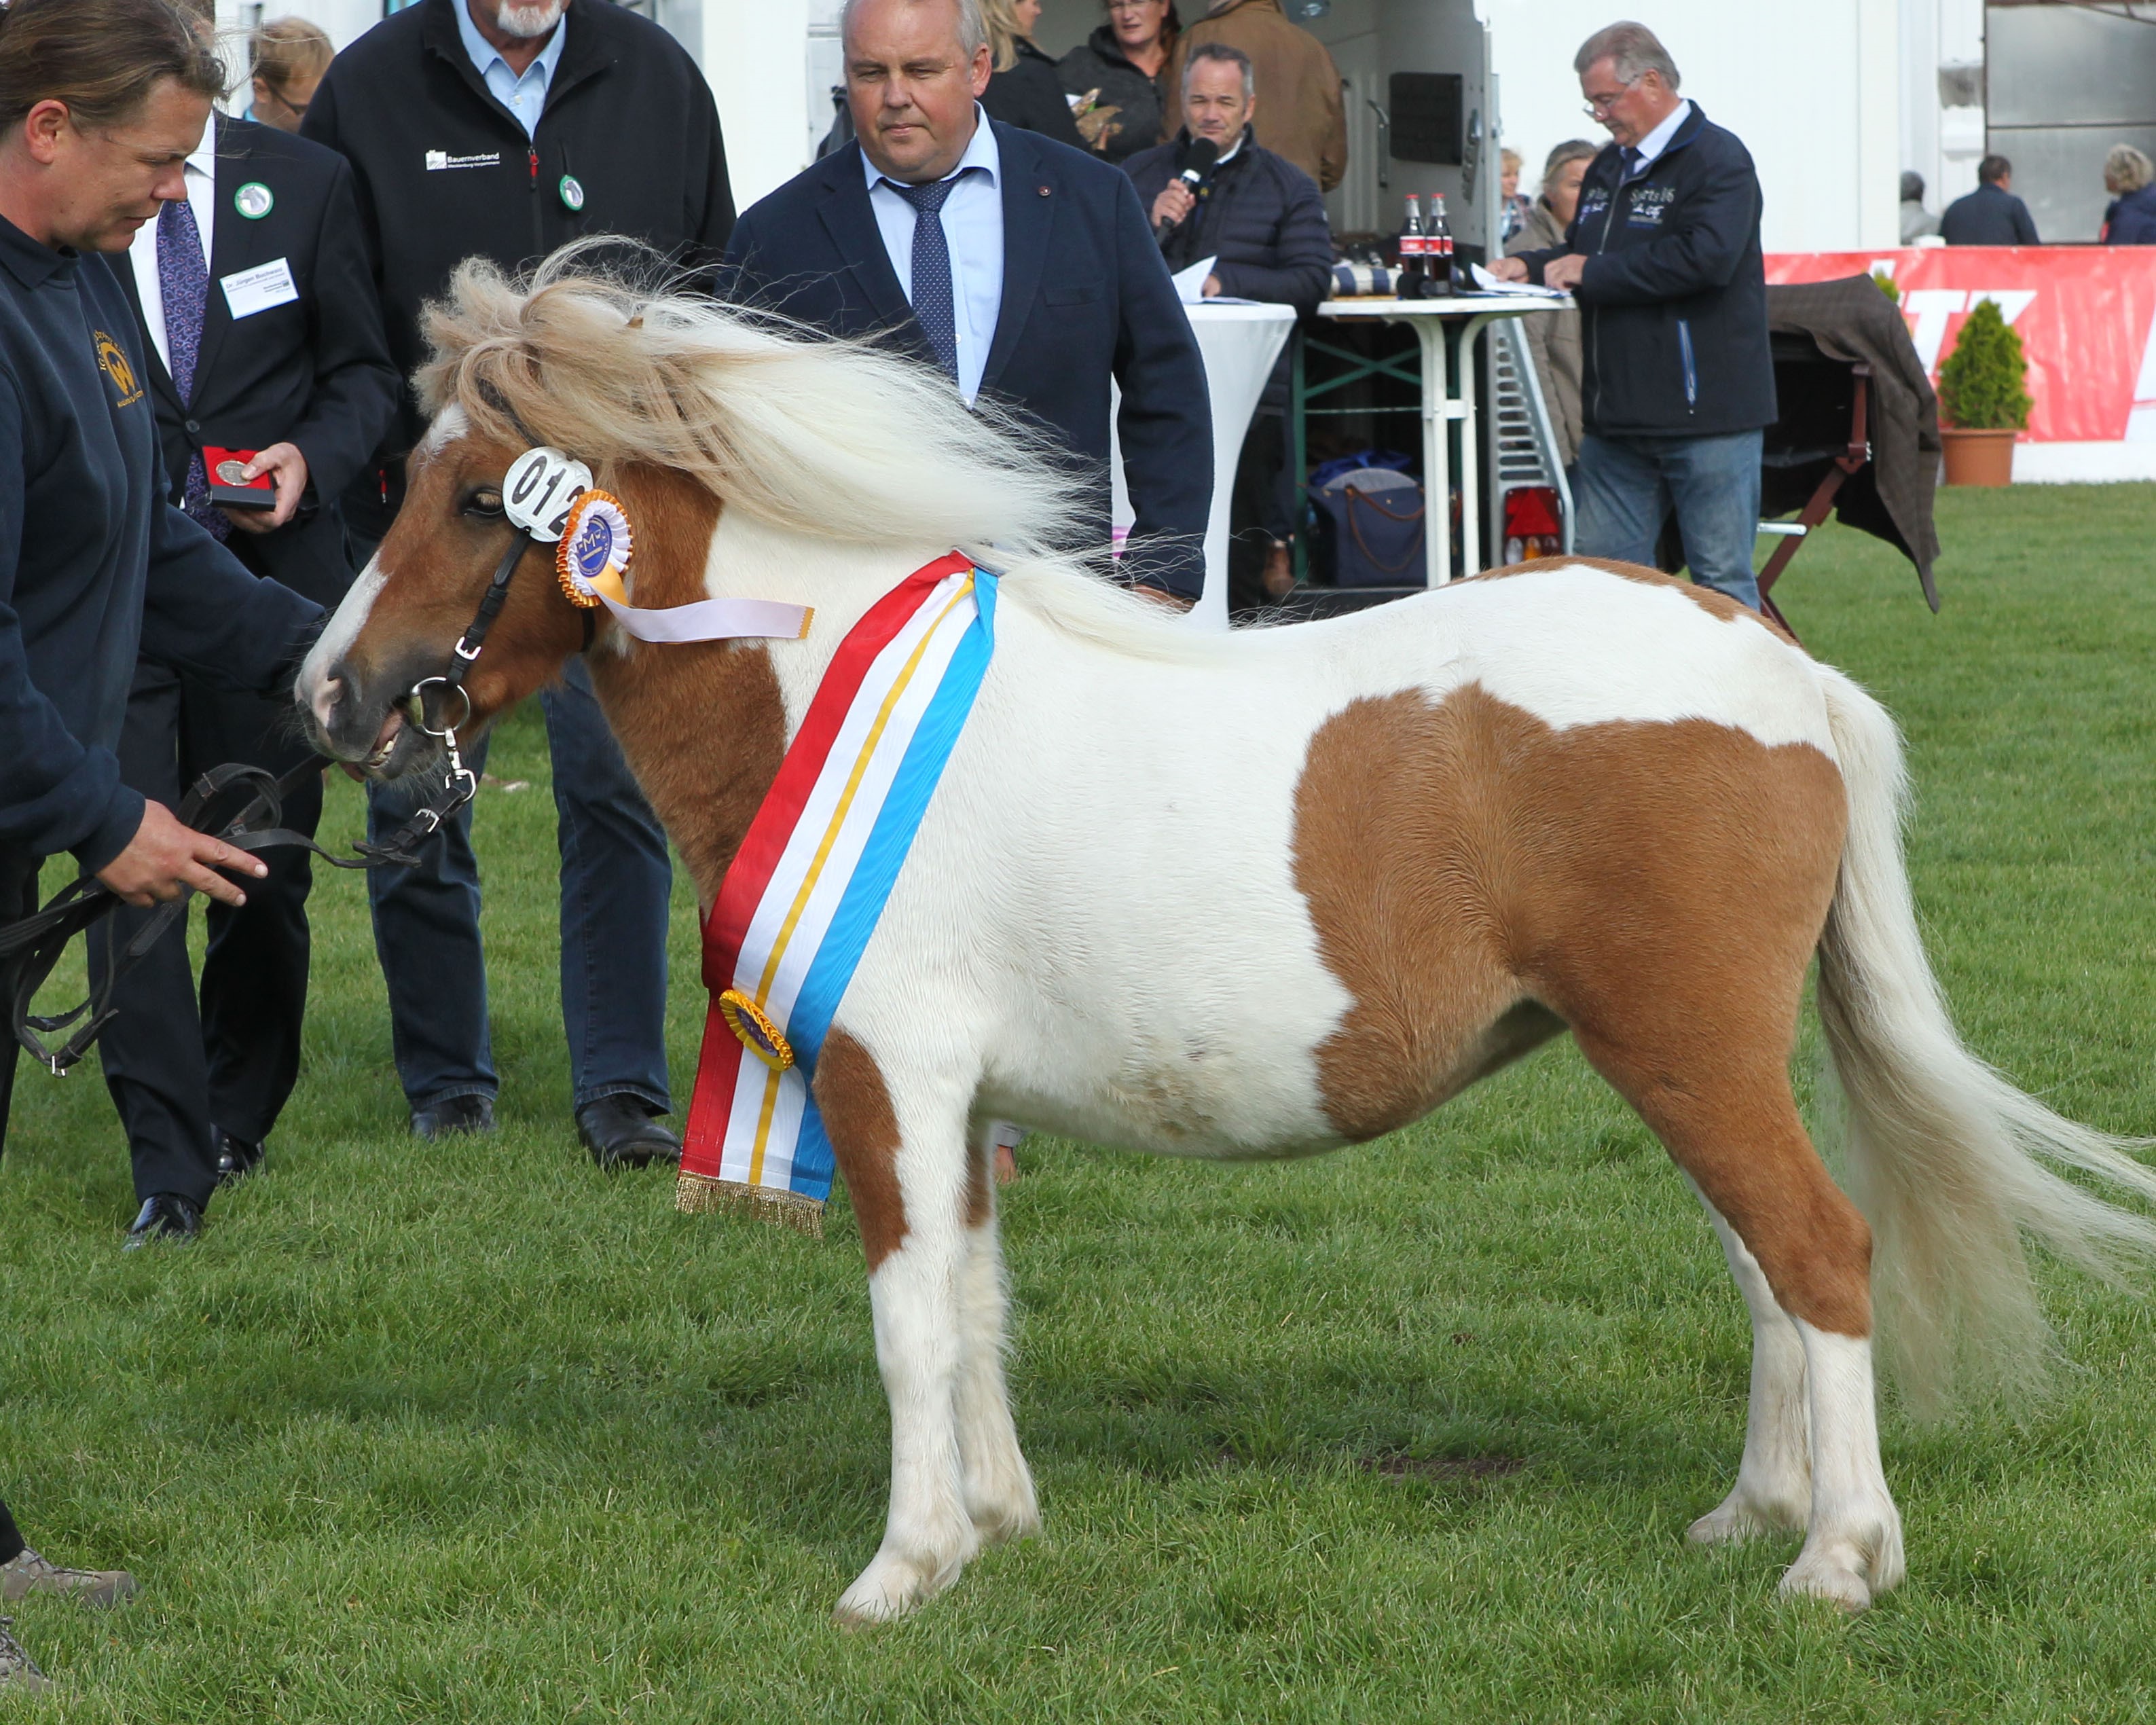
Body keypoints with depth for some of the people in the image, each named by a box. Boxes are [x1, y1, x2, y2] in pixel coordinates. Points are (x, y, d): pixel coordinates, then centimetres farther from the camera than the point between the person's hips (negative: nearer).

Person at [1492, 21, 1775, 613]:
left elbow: (1705, 257, -24)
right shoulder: (1609, 168, 20)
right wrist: (1530, 268, 8)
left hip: (1704, 410, -9)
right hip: (1619, 417, 9)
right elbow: (1581, 254, 32)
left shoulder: (1717, 159, -9)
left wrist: (1593, 273, -16)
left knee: (1722, 582, -3)